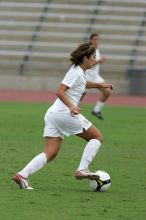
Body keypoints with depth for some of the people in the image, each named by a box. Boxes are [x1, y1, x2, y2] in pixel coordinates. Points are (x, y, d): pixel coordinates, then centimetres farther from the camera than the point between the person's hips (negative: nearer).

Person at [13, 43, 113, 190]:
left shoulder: (79, 71, 19)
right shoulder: (76, 73, -10)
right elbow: (60, 91, -21)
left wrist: (100, 85, 48)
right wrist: (71, 106, -34)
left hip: (53, 114, 9)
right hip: (65, 113, -9)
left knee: (50, 154, 1)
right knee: (97, 137, 4)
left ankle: (23, 174, -15)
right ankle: (82, 170, -8)